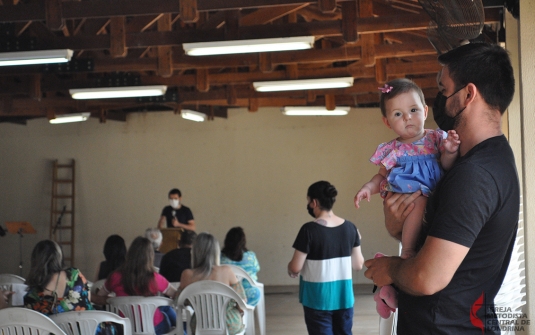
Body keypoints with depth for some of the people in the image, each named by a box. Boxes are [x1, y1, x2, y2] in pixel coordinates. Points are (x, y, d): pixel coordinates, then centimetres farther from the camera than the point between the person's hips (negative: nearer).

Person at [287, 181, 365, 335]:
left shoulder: (309, 230, -16)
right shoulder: (350, 228, 0)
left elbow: (296, 267, -14)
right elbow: (358, 265, 6)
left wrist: (290, 268, 8)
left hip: (318, 298, -5)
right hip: (344, 296, 5)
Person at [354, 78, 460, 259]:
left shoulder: (435, 138, 10)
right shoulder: (393, 149, 10)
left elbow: (446, 166, 2)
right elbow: (381, 176, 17)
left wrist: (450, 152, -18)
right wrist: (368, 188, -2)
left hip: (435, 193, 3)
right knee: (420, 200, -35)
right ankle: (407, 251, -25)